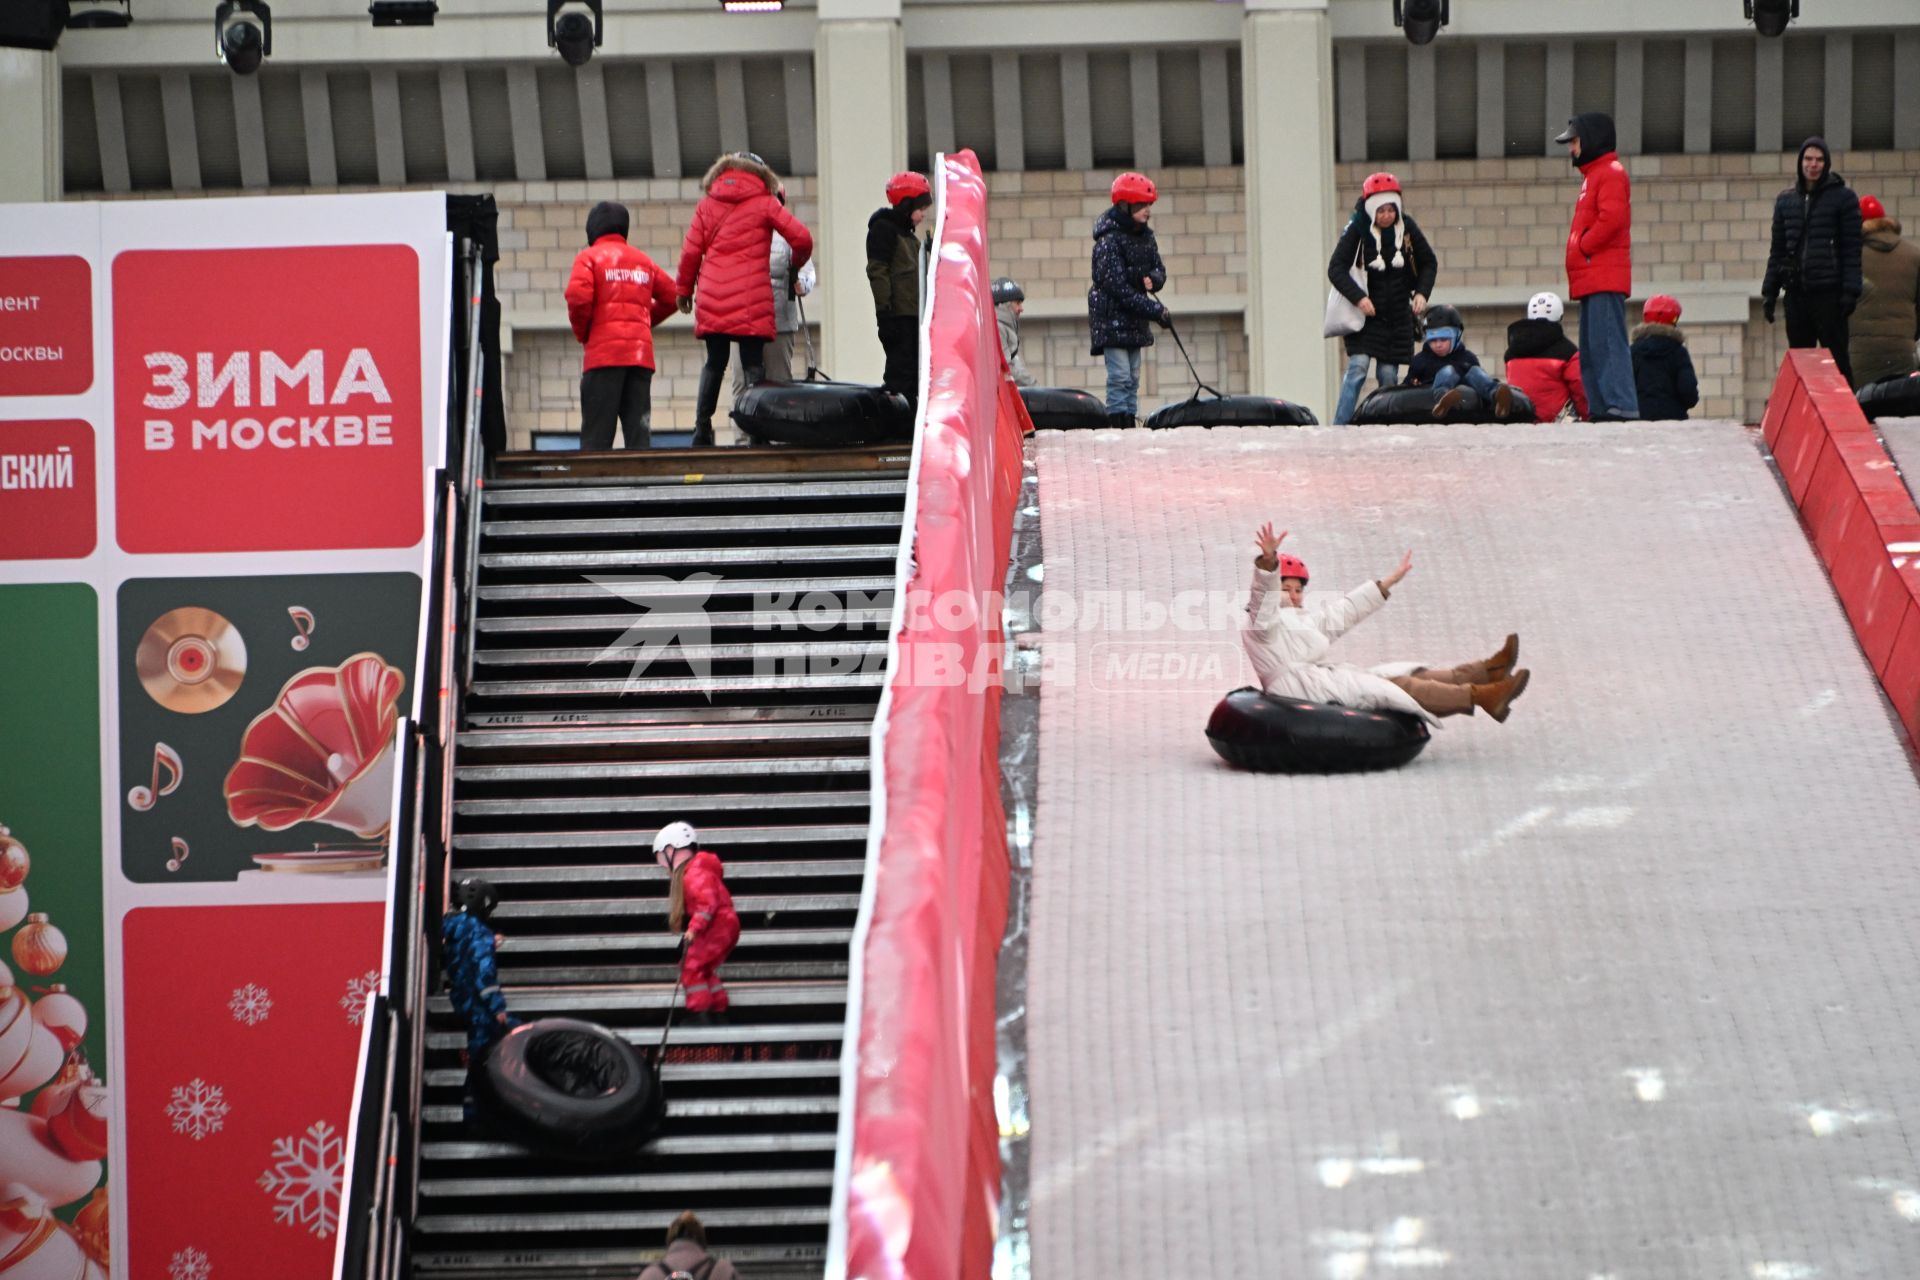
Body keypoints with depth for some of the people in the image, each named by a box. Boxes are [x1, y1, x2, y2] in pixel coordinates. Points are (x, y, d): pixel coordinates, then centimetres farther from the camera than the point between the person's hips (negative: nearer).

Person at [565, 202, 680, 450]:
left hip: (603, 352, -4)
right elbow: (671, 296, 17)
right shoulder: (644, 261, 16)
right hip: (641, 353, 4)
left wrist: (582, 333, 2)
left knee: (597, 431, -4)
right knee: (638, 427, 3)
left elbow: (578, 297, -13)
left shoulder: (589, 257, 1)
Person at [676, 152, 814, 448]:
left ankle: (702, 429, 8)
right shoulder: (764, 203, 3)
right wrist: (796, 267, 18)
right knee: (754, 365, 0)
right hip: (751, 302, -3)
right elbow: (802, 238, -2)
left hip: (712, 301, 3)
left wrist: (685, 289, 20)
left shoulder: (708, 204, 11)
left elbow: (691, 251, 9)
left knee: (714, 363, 12)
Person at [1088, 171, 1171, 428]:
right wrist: (1156, 310, -22)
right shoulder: (1109, 242, -17)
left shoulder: (1146, 237, 9)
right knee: (1119, 376, -12)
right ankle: (1118, 424, -12)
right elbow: (1119, 288, -21)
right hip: (1111, 318, -8)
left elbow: (1159, 270, 15)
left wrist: (1152, 280, -12)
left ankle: (1130, 423, 12)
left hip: (1135, 320, 8)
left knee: (1133, 378, 9)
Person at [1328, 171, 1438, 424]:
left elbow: (1429, 263, 10)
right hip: (1365, 310, -3)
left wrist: (1421, 292, -6)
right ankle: (1340, 427, -14)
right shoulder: (1357, 229, -12)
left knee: (1388, 375, 3)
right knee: (1358, 366, -14)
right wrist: (1358, 298, -25)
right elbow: (1336, 269, -14)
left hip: (1398, 315, 3)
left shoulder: (1407, 227, -2)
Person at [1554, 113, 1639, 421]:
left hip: (1604, 280, -11)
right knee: (1591, 349, 11)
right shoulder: (1592, 174, 23)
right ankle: (1600, 409, 13)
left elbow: (1610, 219, -21)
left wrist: (1583, 246, -13)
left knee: (1607, 345, -16)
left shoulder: (1611, 173, -8)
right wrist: (1581, 247, 10)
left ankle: (1621, 407, -20)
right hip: (1591, 280, 11)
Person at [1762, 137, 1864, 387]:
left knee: (1836, 360, -4)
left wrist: (1851, 291, -12)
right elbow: (1777, 249, 16)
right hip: (1796, 293, 5)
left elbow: (1852, 249, -4)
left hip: (1829, 293, -5)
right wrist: (1769, 291, 10)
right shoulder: (1786, 200, 13)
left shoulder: (1843, 197, 0)